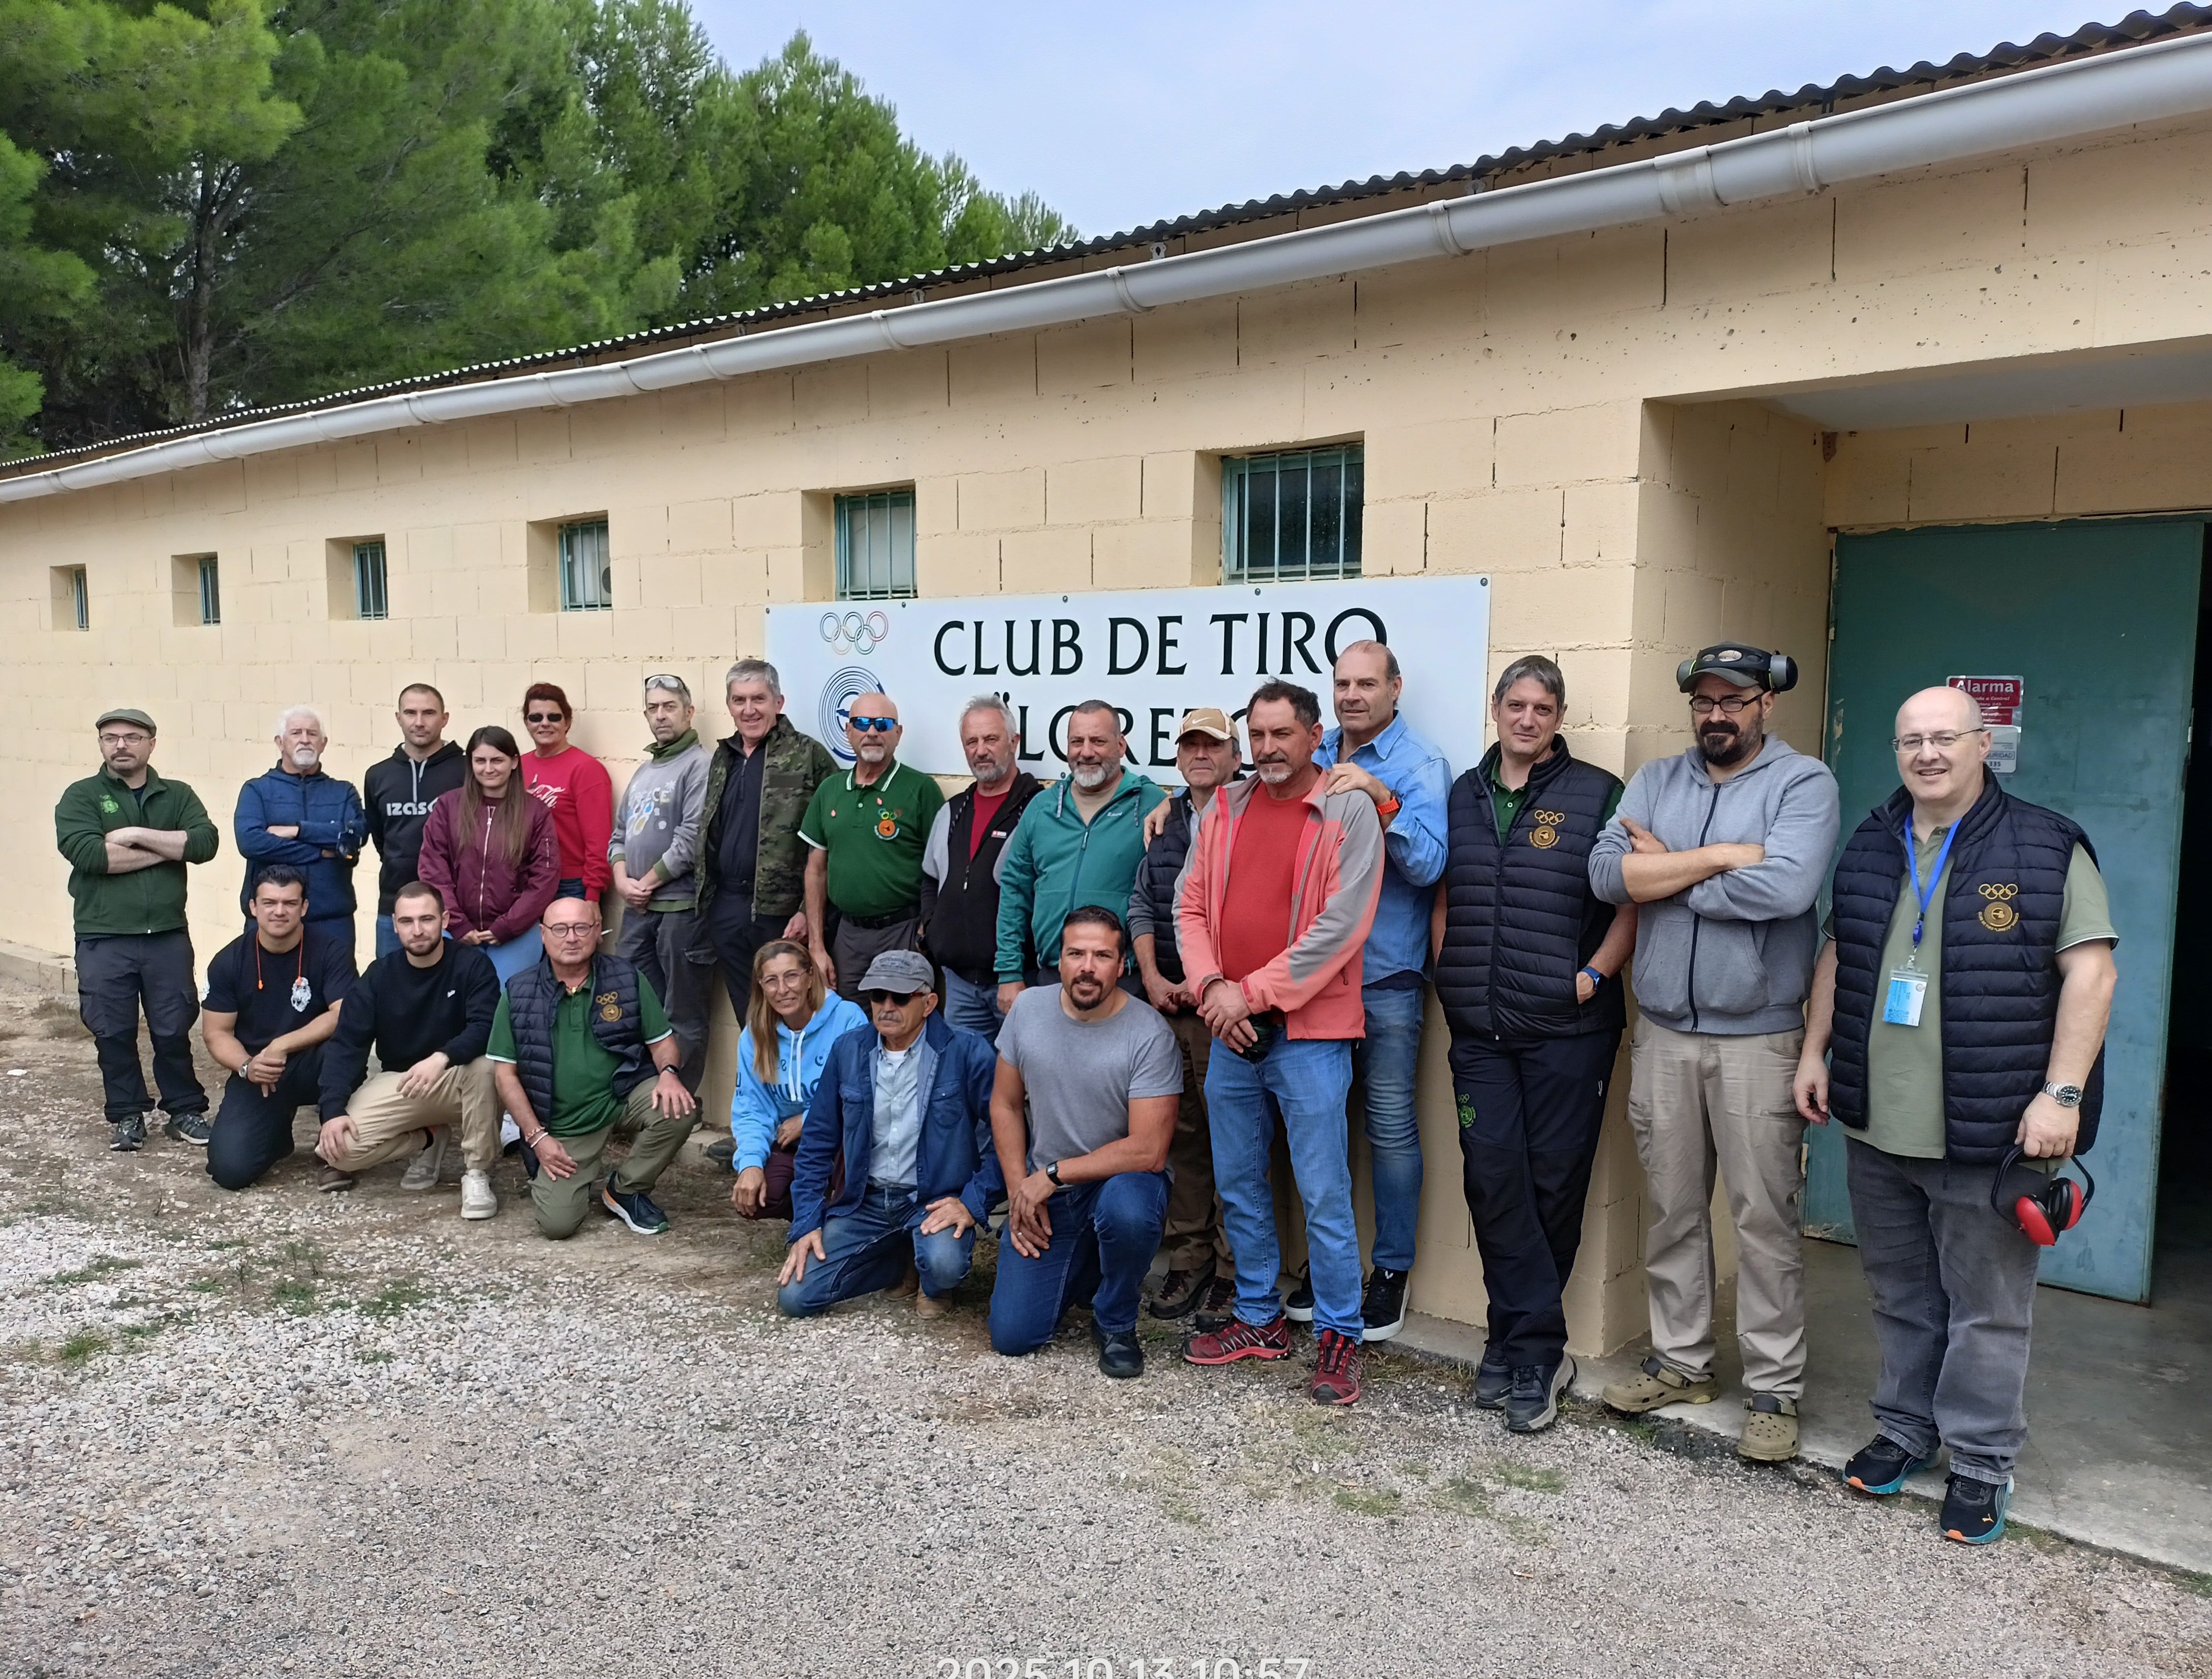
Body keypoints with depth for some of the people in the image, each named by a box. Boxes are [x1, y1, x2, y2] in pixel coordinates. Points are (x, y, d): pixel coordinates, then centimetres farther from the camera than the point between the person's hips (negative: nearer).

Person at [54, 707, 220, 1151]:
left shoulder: (178, 795, 8)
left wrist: (137, 835, -15)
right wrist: (166, 850, -10)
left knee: (174, 1029, 5)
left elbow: (205, 843, -8)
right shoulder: (80, 796, 2)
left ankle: (185, 1111, 18)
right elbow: (86, 853, -15)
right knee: (113, 1032, 7)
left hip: (168, 936, 1)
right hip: (104, 939, -1)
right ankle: (126, 1115, 20)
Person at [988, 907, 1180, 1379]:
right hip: (1042, 1195, 4)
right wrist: (1019, 1190, -5)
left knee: (1126, 1209, -40)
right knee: (1012, 1336, -5)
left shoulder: (1149, 1034, -19)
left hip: (1120, 1180, -3)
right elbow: (1005, 1105, 5)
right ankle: (1082, 1270, 26)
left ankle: (1116, 1325, -8)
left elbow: (1148, 1151, -22)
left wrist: (1052, 1174, -18)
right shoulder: (1028, 1008, -5)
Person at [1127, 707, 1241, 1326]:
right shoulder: (1164, 822, 15)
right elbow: (1141, 904, 15)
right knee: (1182, 1136, 11)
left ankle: (1232, 1274, 9)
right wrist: (1152, 977, 3)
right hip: (1168, 1003, 6)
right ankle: (1188, 1262, 21)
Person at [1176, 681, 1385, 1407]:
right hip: (1230, 1030, 6)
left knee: (1324, 1193, -1)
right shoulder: (1223, 810, 10)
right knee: (1238, 1185, 15)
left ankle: (1340, 1337, 14)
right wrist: (1211, 985, -7)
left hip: (1309, 1034, -6)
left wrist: (1252, 992, -14)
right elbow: (1190, 906, 9)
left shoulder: (1350, 811, -6)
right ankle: (1261, 1319, 30)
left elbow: (1340, 926, -14)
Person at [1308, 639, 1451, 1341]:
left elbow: (1430, 863, -15)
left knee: (1390, 1125, 1)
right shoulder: (1314, 759, 10)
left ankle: (1392, 1269, 16)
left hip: (1386, 976, -5)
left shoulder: (1421, 765, -5)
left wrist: (1382, 799, -26)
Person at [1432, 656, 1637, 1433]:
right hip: (1479, 1027, 4)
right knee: (1493, 1179, 0)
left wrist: (1596, 974, -11)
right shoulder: (1463, 795, 13)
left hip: (1567, 1027, -3)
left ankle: (1524, 1344, 16)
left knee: (1553, 1183, 3)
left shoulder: (1597, 794, 0)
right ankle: (1535, 1348, 12)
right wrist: (1449, 974, 9)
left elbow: (1633, 900, -2)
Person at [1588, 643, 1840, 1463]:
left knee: (1764, 1218, 3)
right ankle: (1680, 1360, 29)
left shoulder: (1803, 783, -5)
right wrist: (1724, 856, -14)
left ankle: (1774, 1389, 16)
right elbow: (1607, 871, -7)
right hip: (1662, 1033, 4)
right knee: (1672, 1208, 14)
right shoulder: (1657, 780, 8)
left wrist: (1663, 870, -11)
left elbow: (1784, 888, -22)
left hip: (1757, 1039, -4)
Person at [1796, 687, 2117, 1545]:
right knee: (1899, 1295, 17)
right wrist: (1815, 1052, 11)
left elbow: (2089, 970, -10)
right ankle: (1905, 1429, 32)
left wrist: (2062, 1094, -16)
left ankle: (1981, 1462, 19)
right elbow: (1838, 956, 18)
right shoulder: (1871, 848, 10)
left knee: (1986, 1309, 5)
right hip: (1874, 1125, 5)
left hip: (1987, 1134, -5)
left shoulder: (2046, 848, -6)